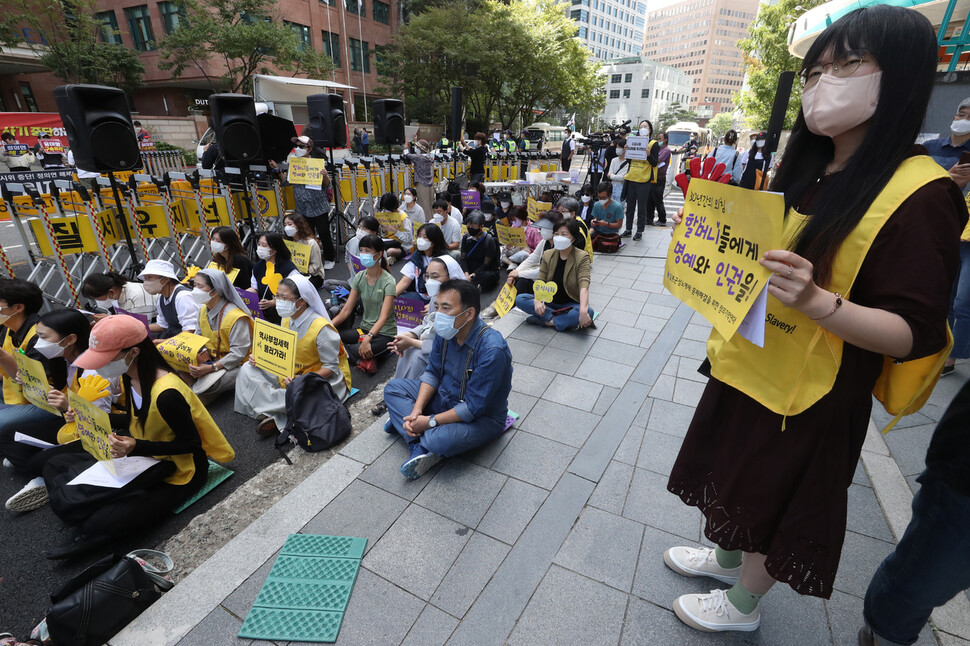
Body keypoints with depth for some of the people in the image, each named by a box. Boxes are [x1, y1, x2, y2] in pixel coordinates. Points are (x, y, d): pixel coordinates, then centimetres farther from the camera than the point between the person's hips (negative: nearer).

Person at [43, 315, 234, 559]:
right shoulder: (130, 376, -4)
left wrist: (136, 447, -32)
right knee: (55, 465, 8)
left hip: (175, 474, -9)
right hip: (143, 455, 9)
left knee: (98, 524, -23)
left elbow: (191, 443, -23)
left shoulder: (167, 394, -33)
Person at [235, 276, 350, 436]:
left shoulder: (321, 328, -24)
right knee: (247, 369, -2)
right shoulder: (287, 319, 0)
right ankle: (276, 416, -17)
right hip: (290, 374, 8)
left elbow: (331, 367, -21)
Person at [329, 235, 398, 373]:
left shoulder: (388, 281, -16)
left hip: (385, 333, -6)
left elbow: (383, 317, -25)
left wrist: (368, 338, -40)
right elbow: (346, 310, 0)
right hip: (364, 329, 6)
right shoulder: (359, 277, 2)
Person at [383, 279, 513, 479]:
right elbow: (432, 372, 0)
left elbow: (473, 408, -28)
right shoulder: (445, 331, -9)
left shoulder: (492, 350, -32)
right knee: (393, 388, 0)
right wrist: (416, 411, -14)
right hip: (446, 398, 8)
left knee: (441, 440, -36)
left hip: (482, 418, -7)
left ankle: (401, 422, -5)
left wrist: (430, 421, -23)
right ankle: (420, 447, -14)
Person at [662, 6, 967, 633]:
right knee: (734, 481, 24)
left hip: (807, 396, -7)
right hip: (745, 370, 7)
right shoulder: (804, 172, 6)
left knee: (775, 501, 14)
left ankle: (743, 604, 40)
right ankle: (726, 555, 51)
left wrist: (816, 300, -36)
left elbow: (913, 333, -20)